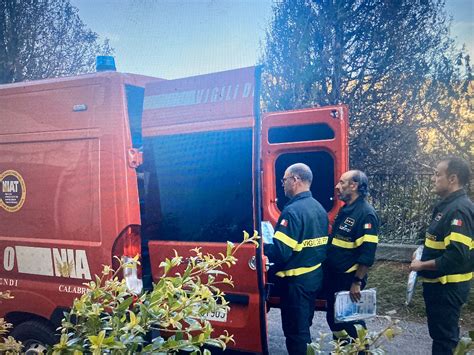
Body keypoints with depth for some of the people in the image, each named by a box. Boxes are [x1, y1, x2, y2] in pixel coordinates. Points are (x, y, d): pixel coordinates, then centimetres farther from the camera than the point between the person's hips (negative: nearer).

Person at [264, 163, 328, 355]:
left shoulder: (292, 211, -22)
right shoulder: (319, 208, 7)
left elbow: (281, 253, -27)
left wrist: (263, 246, -10)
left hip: (296, 280, -9)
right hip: (315, 276, 9)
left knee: (295, 331, 6)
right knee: (304, 327, 23)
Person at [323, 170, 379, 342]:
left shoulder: (366, 214, -18)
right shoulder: (344, 210, 10)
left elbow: (367, 254, -22)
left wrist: (357, 282, -23)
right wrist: (327, 271, 17)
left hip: (349, 279, -9)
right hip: (333, 276, 9)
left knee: (351, 321, 5)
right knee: (333, 317, 18)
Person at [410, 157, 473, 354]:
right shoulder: (447, 205, 8)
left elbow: (456, 257, -31)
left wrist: (422, 265, -20)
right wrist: (424, 254, 6)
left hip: (447, 286, -10)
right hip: (440, 284, 10)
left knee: (443, 337, 4)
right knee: (441, 332, 23)